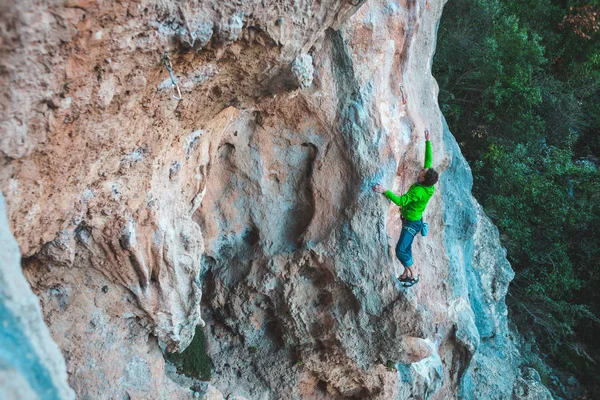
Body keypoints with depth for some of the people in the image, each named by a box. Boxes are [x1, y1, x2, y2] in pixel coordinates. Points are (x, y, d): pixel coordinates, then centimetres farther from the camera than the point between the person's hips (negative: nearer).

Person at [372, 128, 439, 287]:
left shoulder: (418, 191, -31)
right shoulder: (429, 184, -8)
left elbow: (400, 201, -37)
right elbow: (428, 160, -1)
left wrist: (385, 191, -42)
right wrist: (428, 141, 1)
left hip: (411, 223, -9)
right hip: (413, 220, 9)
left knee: (401, 250, -7)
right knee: (406, 247, 19)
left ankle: (413, 276, 4)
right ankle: (406, 274, 30)